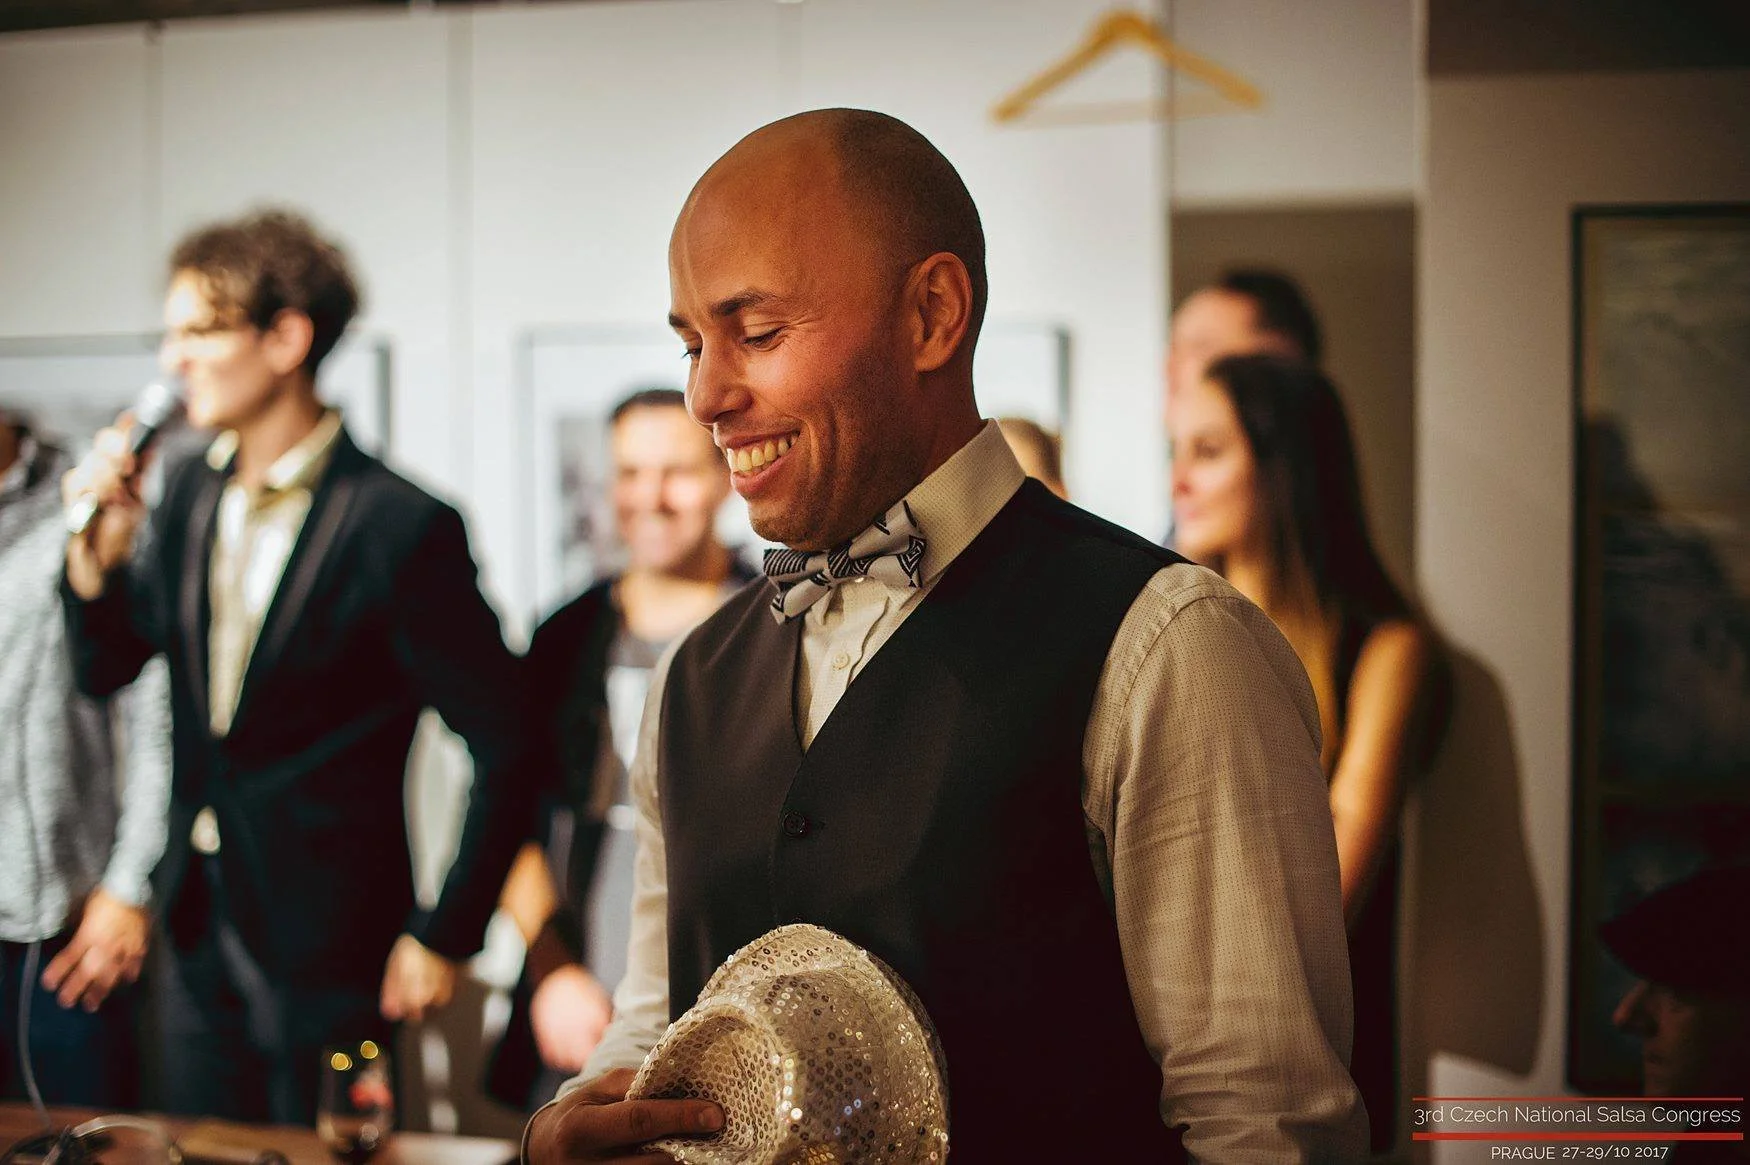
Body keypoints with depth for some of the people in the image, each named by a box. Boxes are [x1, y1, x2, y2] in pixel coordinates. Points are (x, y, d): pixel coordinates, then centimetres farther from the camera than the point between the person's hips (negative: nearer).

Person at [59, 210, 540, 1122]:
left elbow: (506, 751, -16)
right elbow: (105, 669, 13)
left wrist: (443, 938, -12)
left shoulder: (403, 526, -18)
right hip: (199, 936, 6)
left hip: (328, 952, -6)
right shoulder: (187, 495, 4)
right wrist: (98, 549, -6)